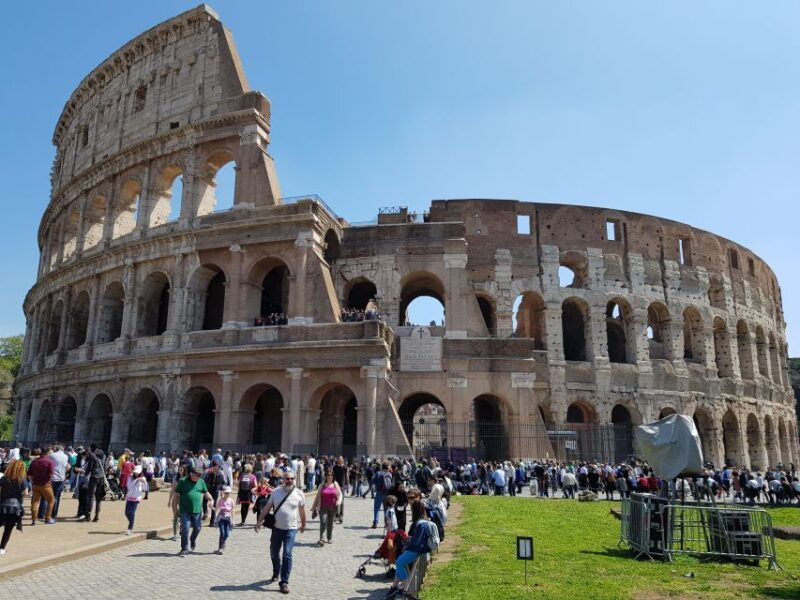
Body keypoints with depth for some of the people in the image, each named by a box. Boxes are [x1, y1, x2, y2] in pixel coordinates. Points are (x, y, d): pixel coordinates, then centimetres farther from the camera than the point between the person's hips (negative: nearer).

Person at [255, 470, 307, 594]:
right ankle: (276, 574, 42)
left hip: (291, 529, -3)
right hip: (277, 528, 3)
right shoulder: (276, 492, -1)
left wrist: (303, 524, 17)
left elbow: (302, 511, 7)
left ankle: (284, 582, -2)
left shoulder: (299, 494, -5)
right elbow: (266, 508, 0)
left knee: (287, 555, -10)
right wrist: (259, 522, -7)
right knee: (274, 554, 17)